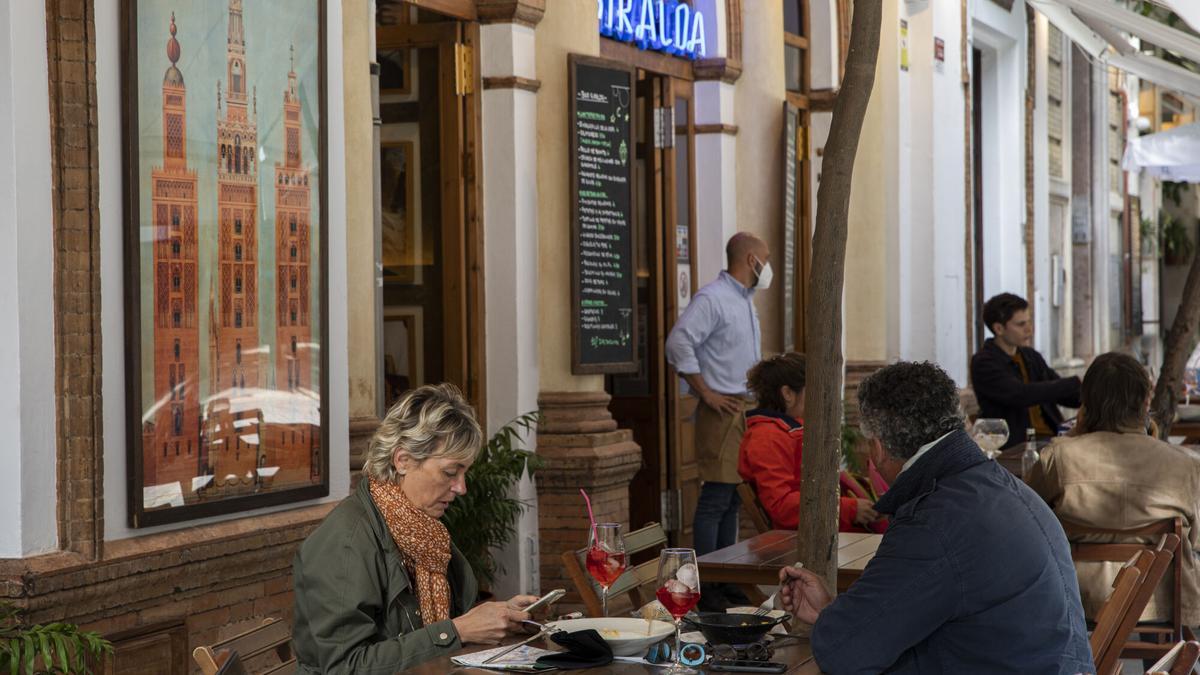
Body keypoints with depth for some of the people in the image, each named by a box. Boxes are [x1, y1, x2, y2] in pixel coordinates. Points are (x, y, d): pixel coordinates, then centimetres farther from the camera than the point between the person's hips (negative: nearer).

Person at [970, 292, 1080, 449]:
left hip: (1051, 437, 7)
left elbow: (1066, 397, 20)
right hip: (1015, 446, -7)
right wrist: (1076, 383, -20)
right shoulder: (983, 363, -7)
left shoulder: (1031, 357, 17)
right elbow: (1022, 395, -20)